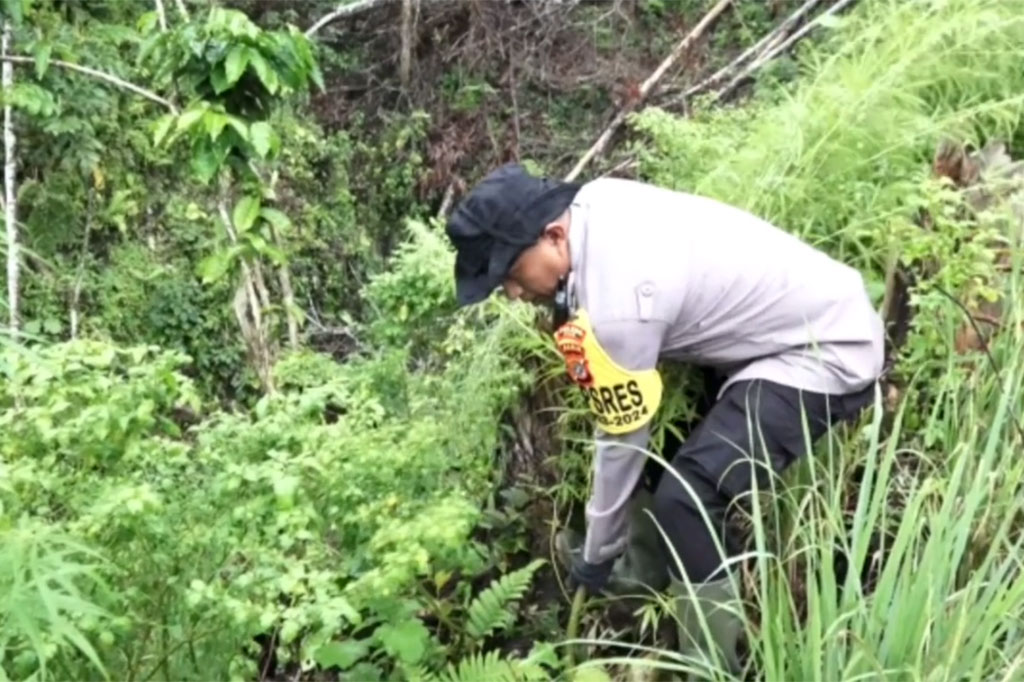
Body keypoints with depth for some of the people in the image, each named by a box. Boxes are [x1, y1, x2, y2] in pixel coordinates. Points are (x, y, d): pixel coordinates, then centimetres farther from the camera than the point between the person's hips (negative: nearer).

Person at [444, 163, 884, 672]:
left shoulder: (616, 304, -29)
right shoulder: (594, 201, -5)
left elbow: (622, 437, -17)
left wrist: (599, 555, -3)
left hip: (828, 353, -10)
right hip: (829, 308, 10)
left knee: (685, 501, -20)